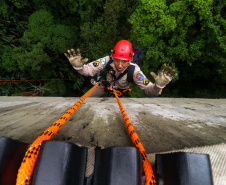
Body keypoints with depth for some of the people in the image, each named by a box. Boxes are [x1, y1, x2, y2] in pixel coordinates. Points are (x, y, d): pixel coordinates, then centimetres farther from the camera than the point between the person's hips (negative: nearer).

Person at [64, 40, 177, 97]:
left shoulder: (134, 69, -35)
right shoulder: (108, 60, -33)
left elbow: (148, 90, -35)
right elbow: (89, 70, -30)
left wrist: (158, 86, -57)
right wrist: (78, 66, -51)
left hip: (122, 91, 0)